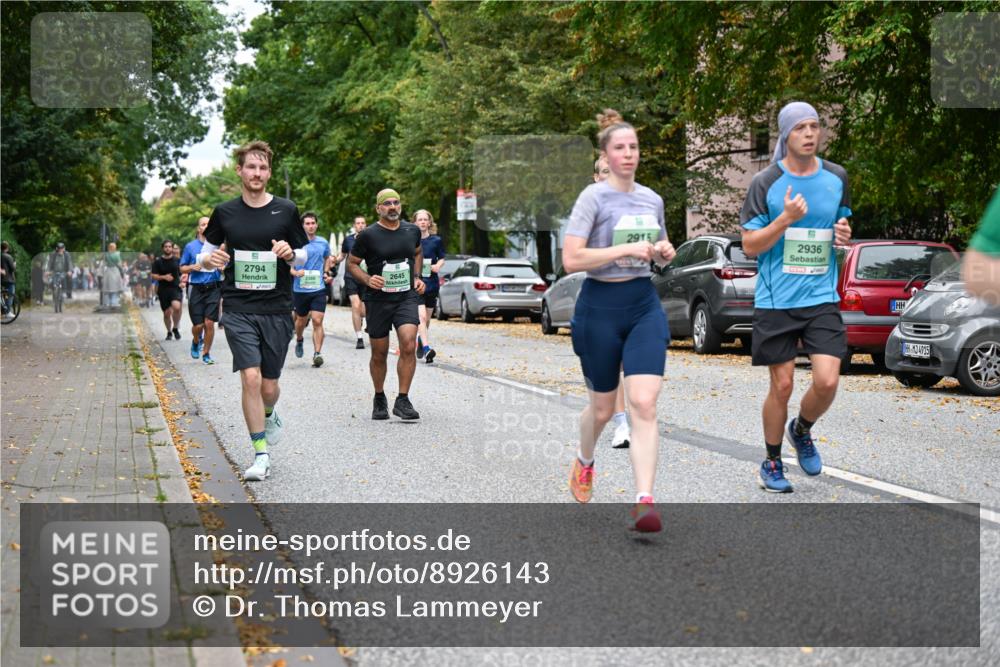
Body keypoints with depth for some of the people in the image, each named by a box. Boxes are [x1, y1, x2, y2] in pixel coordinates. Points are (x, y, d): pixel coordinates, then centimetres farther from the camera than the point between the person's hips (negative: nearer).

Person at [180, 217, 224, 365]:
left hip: (213, 288, 0)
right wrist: (192, 267, -9)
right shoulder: (190, 246, 7)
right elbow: (182, 268, 12)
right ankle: (196, 341, 33)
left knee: (209, 323, -6)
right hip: (197, 290, 0)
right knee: (198, 325, -1)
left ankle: (206, 353, 10)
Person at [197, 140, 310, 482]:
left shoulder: (286, 210, 3)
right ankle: (261, 455, -4)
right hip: (238, 309, 0)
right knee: (251, 378, -14)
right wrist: (209, 260, -9)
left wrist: (290, 253, -12)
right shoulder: (224, 212, 4)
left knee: (269, 386, 6)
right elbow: (206, 254, 15)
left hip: (277, 309, 1)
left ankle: (269, 415, 43)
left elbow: (304, 256, 11)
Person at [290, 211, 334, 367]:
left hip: (318, 288, 1)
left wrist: (326, 273, 11)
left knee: (317, 321, -12)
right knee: (301, 320, 16)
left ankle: (317, 353, -13)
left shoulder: (323, 243, 5)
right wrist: (296, 273, -22)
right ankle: (299, 341, 46)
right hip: (300, 289, -1)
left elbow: (327, 258, 26)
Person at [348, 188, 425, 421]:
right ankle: (379, 398, 29)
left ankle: (402, 401, -12)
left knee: (409, 345, -19)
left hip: (407, 297, 2)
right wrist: (367, 279, -15)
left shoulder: (412, 231, 6)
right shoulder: (368, 235, -6)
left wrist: (417, 277, 11)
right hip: (378, 299, -1)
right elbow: (351, 263, 2)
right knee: (379, 354, 7)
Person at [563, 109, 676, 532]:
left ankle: (644, 501, -17)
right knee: (602, 408, 10)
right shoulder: (594, 197, -8)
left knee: (644, 403, -13)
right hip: (601, 306, -3)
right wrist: (627, 249, -21)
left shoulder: (652, 199, 9)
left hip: (644, 305, 4)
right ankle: (584, 462, 43)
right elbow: (571, 259, -17)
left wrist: (665, 253, 2)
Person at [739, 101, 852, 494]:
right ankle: (772, 463, 23)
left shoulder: (837, 178, 7)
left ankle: (801, 431, 23)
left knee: (827, 381, -9)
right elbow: (749, 245, -5)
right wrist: (786, 219, -19)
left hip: (822, 299, 3)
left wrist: (843, 234, -2)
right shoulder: (765, 183, -5)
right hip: (775, 300, -2)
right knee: (782, 385, 3)